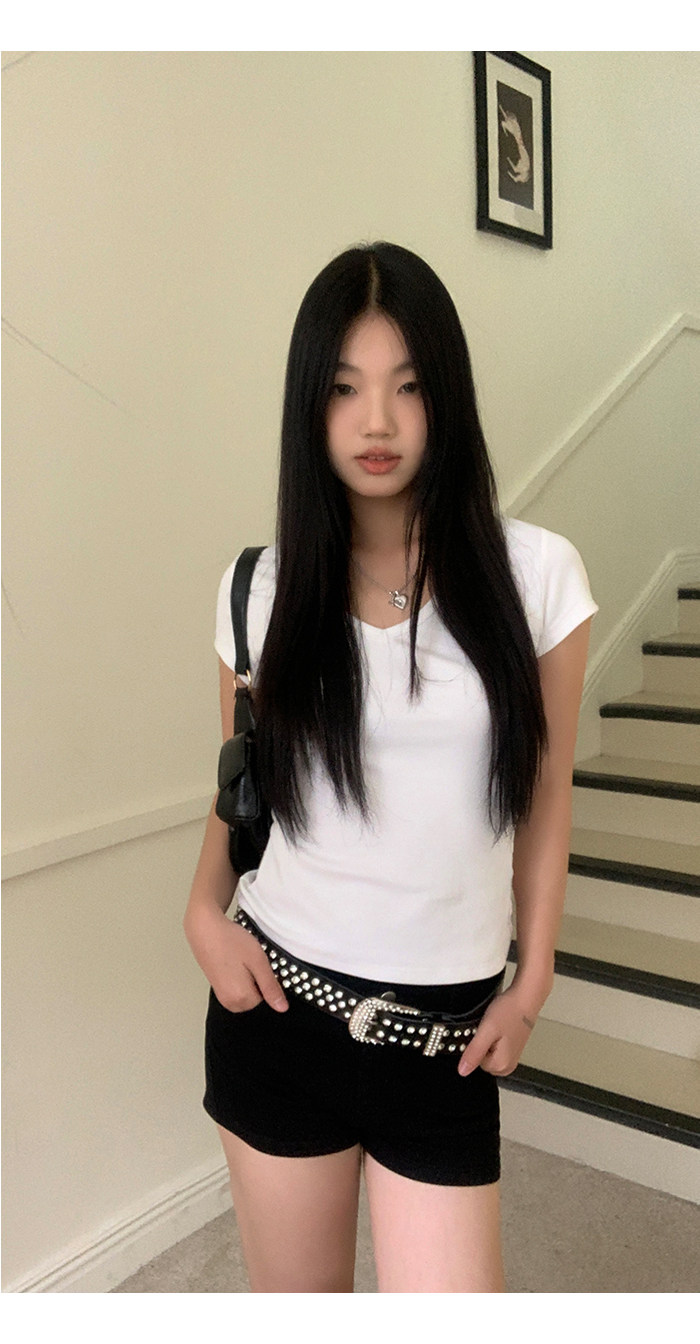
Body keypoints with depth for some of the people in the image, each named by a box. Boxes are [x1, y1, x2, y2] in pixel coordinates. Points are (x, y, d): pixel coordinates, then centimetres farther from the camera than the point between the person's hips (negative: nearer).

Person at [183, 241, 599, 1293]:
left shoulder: (535, 574, -6)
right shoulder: (261, 586, -2)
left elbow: (545, 799, 2)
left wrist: (531, 981, 2)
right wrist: (206, 912, -8)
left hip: (444, 1023, -1)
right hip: (278, 1002, 2)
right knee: (297, 1297, 18)